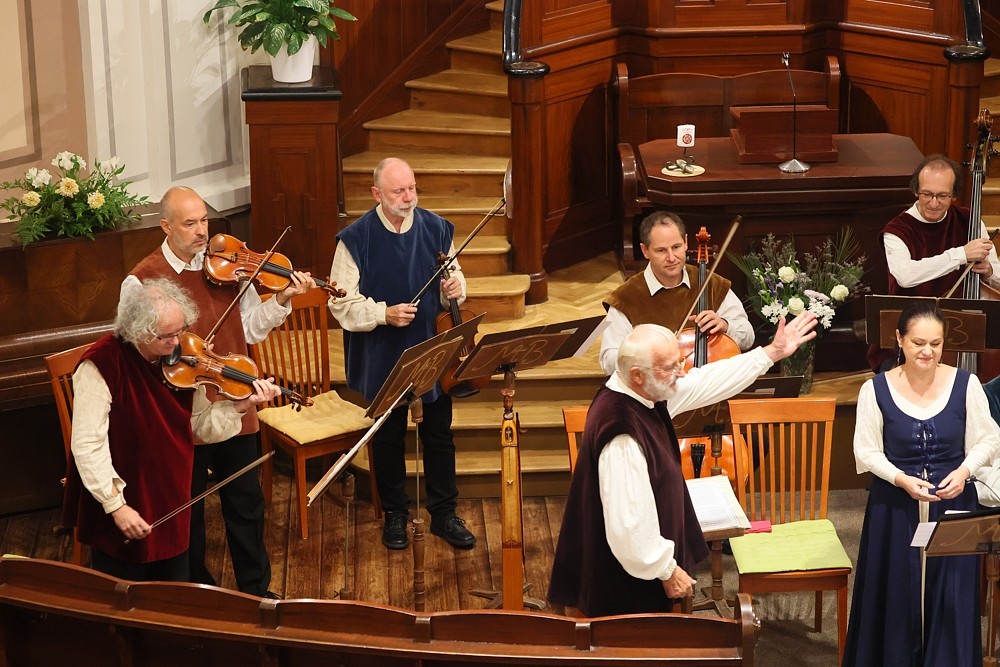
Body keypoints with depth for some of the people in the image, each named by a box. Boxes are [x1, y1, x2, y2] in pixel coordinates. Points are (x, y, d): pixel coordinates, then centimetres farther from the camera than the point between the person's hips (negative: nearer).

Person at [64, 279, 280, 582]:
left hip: (172, 503, 6)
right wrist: (115, 505, -26)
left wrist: (242, 405, -12)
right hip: (123, 508, -6)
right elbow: (88, 446, -23)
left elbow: (199, 423, 5)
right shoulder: (102, 365, -22)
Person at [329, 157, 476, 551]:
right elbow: (342, 304, -12)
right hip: (382, 358, -2)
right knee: (389, 437, 13)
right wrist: (384, 313, -25)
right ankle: (395, 515, 29)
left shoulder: (437, 229, -4)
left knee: (439, 434, 11)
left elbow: (453, 279, 9)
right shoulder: (356, 239, -13)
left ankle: (444, 514, 25)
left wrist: (454, 289, -15)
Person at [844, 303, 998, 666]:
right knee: (898, 596, 7)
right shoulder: (876, 390, -8)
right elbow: (867, 452, -3)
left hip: (953, 503, 0)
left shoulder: (965, 384, -7)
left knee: (951, 597, 3)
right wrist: (902, 479, -18)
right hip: (896, 508, 0)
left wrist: (964, 471, -15)